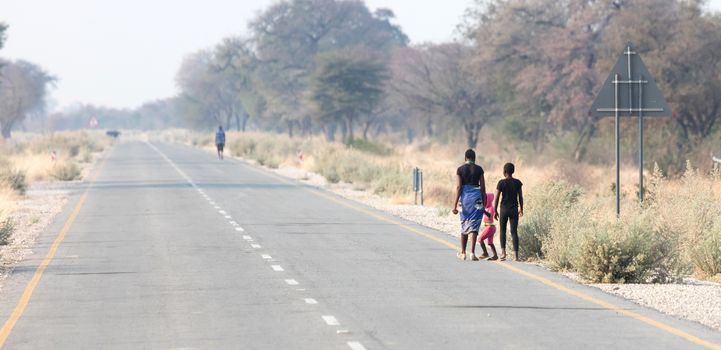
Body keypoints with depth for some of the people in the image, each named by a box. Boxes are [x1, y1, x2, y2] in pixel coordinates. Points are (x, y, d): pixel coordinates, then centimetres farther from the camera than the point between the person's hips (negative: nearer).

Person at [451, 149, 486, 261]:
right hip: (476, 197, -1)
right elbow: (483, 187, 0)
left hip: (465, 196, 1)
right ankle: (472, 252, -14)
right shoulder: (479, 169, -1)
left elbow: (458, 187, -6)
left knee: (464, 226, 15)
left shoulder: (460, 169, -1)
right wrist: (484, 203, 9)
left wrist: (455, 205, -6)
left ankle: (463, 253, 23)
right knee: (474, 225, -2)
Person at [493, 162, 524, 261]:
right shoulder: (517, 183, -1)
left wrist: (495, 211, 3)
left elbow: (496, 198, -6)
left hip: (504, 209, -1)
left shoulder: (501, 183, -7)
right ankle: (516, 254, -7)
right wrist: (521, 209, 17)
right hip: (514, 209, 1)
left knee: (502, 231, 17)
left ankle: (503, 252, 8)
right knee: (514, 232, 2)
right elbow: (520, 197, 4)